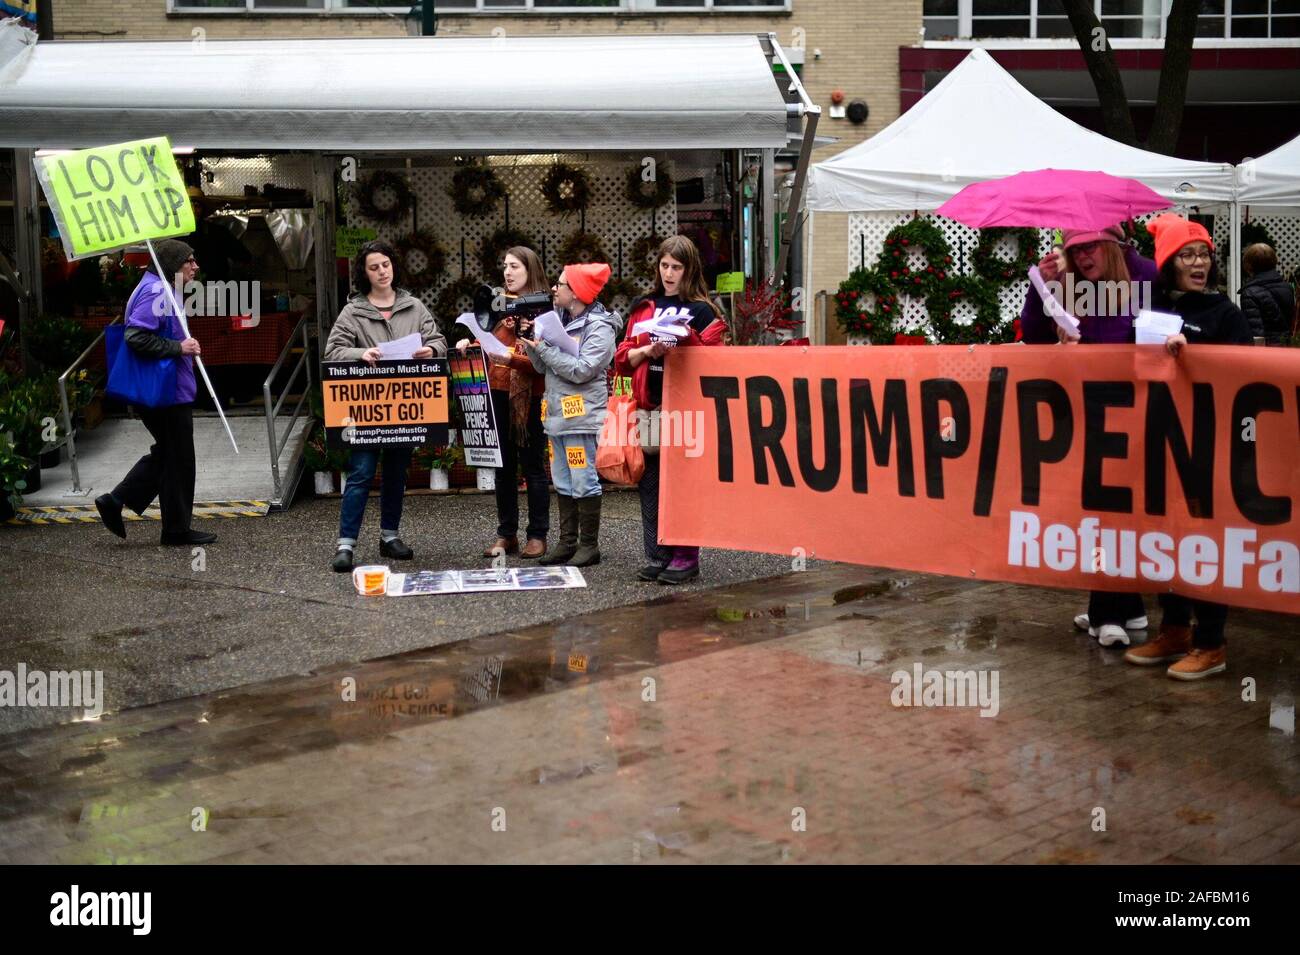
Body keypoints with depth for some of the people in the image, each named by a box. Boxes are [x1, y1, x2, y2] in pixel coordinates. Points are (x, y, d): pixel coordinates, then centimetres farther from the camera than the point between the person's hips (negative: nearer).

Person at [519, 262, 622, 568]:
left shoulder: (599, 328, -8)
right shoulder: (558, 320, 15)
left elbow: (581, 371, -18)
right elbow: (543, 367, 16)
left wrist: (543, 347, -14)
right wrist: (532, 341, 0)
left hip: (582, 416, -8)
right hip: (556, 414, 8)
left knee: (584, 482, -4)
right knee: (563, 483, 11)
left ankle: (589, 545, 3)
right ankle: (567, 543, 17)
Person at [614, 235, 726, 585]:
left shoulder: (702, 310, 3)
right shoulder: (643, 307, 15)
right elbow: (623, 359, 11)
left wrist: (682, 344, -17)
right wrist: (647, 351, -7)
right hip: (648, 405, 4)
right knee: (649, 483, 5)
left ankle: (686, 557, 6)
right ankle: (656, 556, 13)